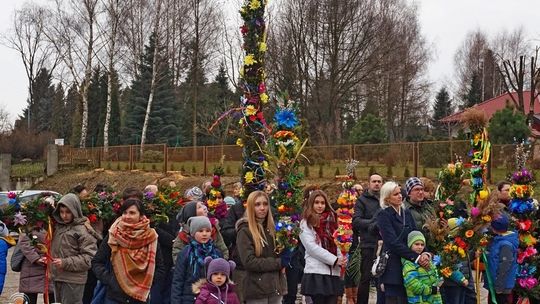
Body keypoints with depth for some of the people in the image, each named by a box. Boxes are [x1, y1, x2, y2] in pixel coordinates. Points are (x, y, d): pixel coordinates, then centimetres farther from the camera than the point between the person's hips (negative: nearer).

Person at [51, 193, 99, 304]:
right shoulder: (58, 226, 10)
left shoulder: (83, 230, -12)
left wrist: (66, 263, -19)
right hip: (58, 278, 7)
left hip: (73, 280, -7)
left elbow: (89, 257, -16)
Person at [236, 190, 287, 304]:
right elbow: (249, 261, -16)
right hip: (257, 290, -6)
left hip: (276, 287, 6)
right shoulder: (245, 231, -8)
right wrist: (278, 263, -13)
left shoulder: (271, 228, 13)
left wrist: (286, 253, -4)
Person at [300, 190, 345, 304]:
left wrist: (341, 259, -8)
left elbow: (337, 244, 14)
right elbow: (312, 247, -9)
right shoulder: (306, 223, 2)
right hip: (316, 273, -4)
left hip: (333, 273, 4)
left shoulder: (331, 220, 17)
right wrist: (335, 260, -14)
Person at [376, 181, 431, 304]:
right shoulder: (383, 215, -5)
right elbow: (393, 243, -14)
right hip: (394, 268, -6)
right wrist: (417, 258, -18)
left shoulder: (406, 213, 15)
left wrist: (425, 254, -11)